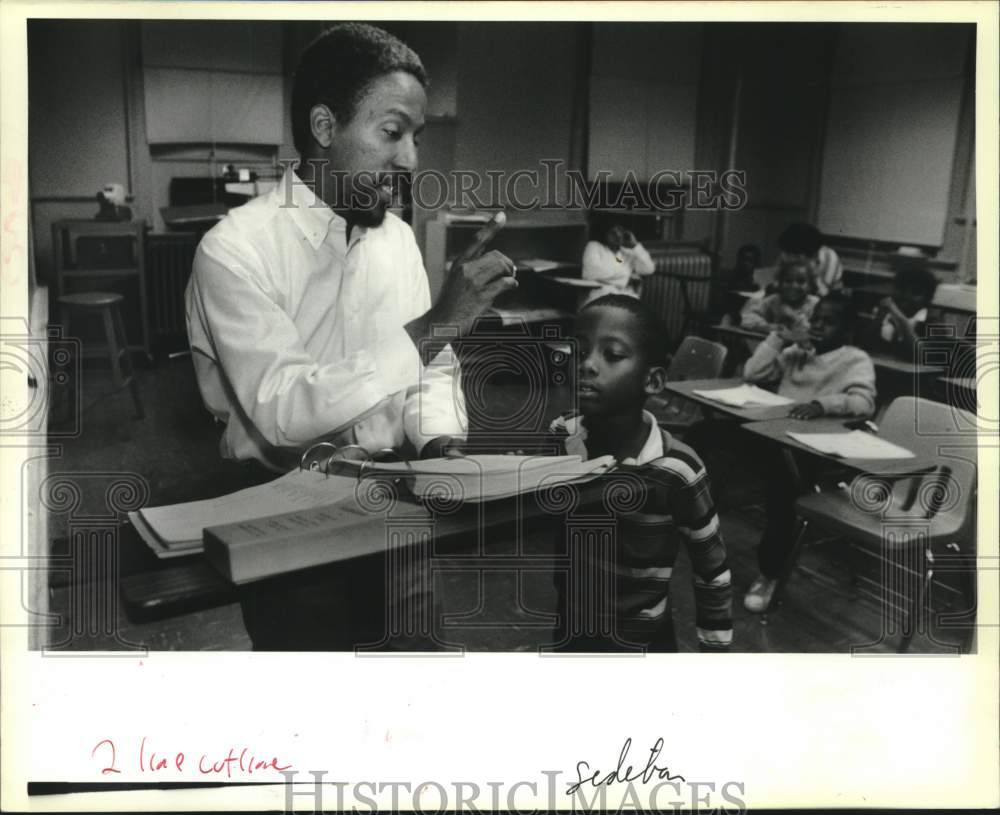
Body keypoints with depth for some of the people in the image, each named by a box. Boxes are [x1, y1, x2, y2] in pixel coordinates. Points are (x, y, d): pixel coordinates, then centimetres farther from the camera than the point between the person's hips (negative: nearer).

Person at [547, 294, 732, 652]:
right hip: (567, 634, 4)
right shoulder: (558, 437, -14)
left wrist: (714, 651, -4)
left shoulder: (676, 471, -25)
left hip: (640, 643, -3)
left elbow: (713, 575, -10)